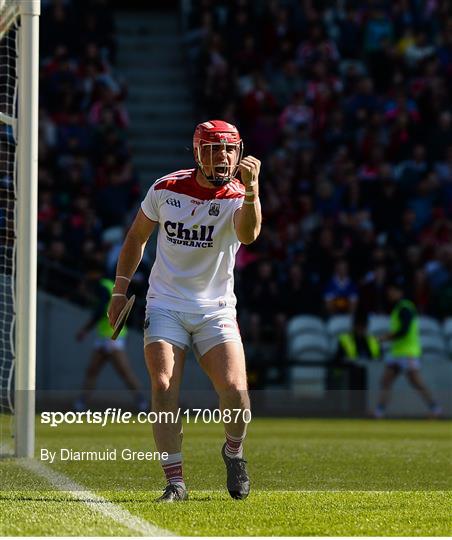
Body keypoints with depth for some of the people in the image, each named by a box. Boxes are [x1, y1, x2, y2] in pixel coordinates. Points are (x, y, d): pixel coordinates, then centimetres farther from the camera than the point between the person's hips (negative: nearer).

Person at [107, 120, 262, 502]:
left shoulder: (238, 197, -10)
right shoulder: (166, 189, -2)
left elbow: (248, 234, -34)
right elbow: (137, 237, 14)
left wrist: (251, 188, -49)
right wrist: (121, 289, 11)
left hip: (215, 310, -1)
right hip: (165, 306, 1)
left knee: (235, 390, -15)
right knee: (164, 387, -16)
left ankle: (234, 452, 16)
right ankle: (175, 481, -11)